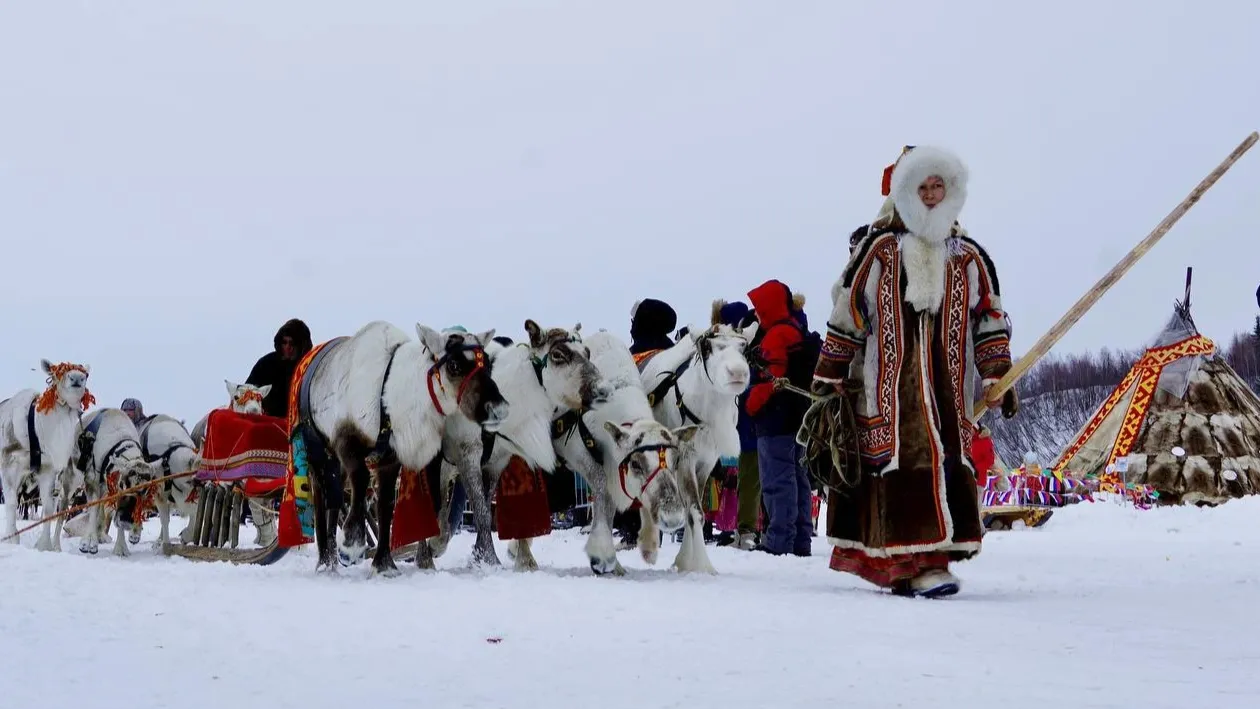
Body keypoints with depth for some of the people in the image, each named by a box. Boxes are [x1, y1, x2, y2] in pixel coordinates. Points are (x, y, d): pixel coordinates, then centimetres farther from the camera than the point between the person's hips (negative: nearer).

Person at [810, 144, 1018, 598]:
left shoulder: (969, 258, 12)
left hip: (946, 388, 4)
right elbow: (846, 314, 5)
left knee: (947, 462, -3)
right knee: (907, 463, -13)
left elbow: (989, 319, 13)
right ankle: (921, 563, -18)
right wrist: (828, 376, 4)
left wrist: (997, 377, 5)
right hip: (887, 386, -3)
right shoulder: (879, 250, 3)